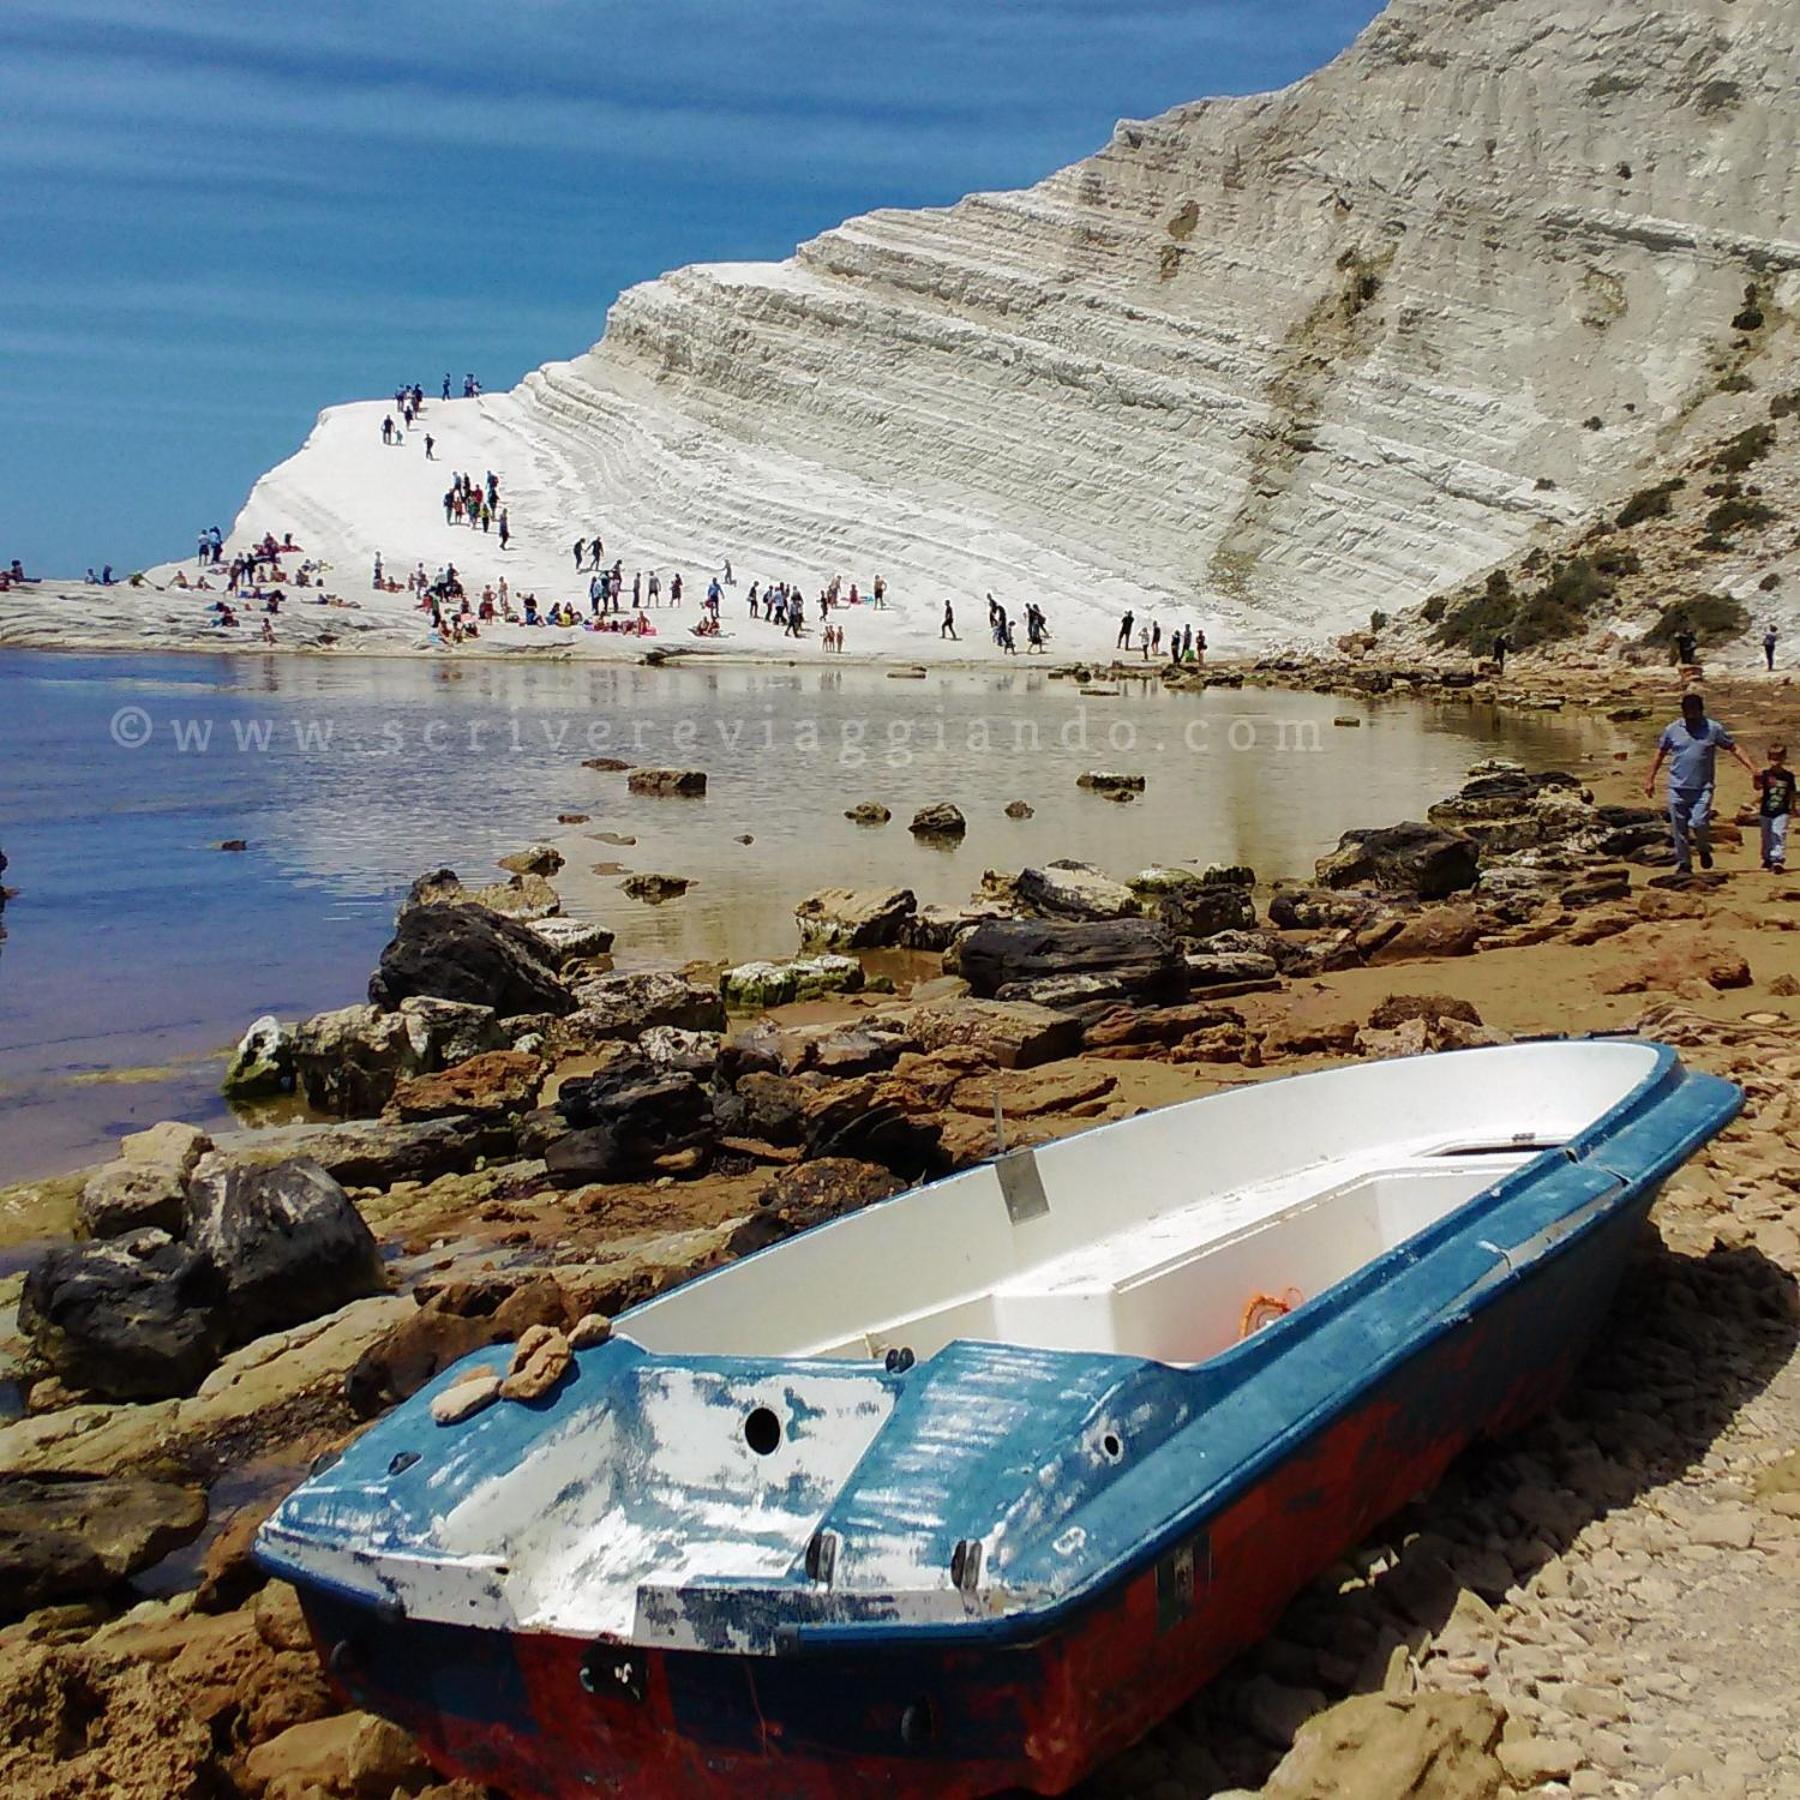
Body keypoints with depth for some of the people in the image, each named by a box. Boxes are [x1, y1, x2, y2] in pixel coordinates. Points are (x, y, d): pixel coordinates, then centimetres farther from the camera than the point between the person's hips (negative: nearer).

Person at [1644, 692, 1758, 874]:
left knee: (1699, 823, -18)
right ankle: (1684, 864, 17)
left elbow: (1734, 748, 6)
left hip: (1703, 788, -2)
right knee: (1679, 830, 3)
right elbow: (1660, 754, 15)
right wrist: (1650, 779, 15)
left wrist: (1751, 769, -3)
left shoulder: (1714, 729, 1)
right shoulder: (1672, 730, 5)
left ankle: (1704, 849, 12)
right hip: (1677, 788, 2)